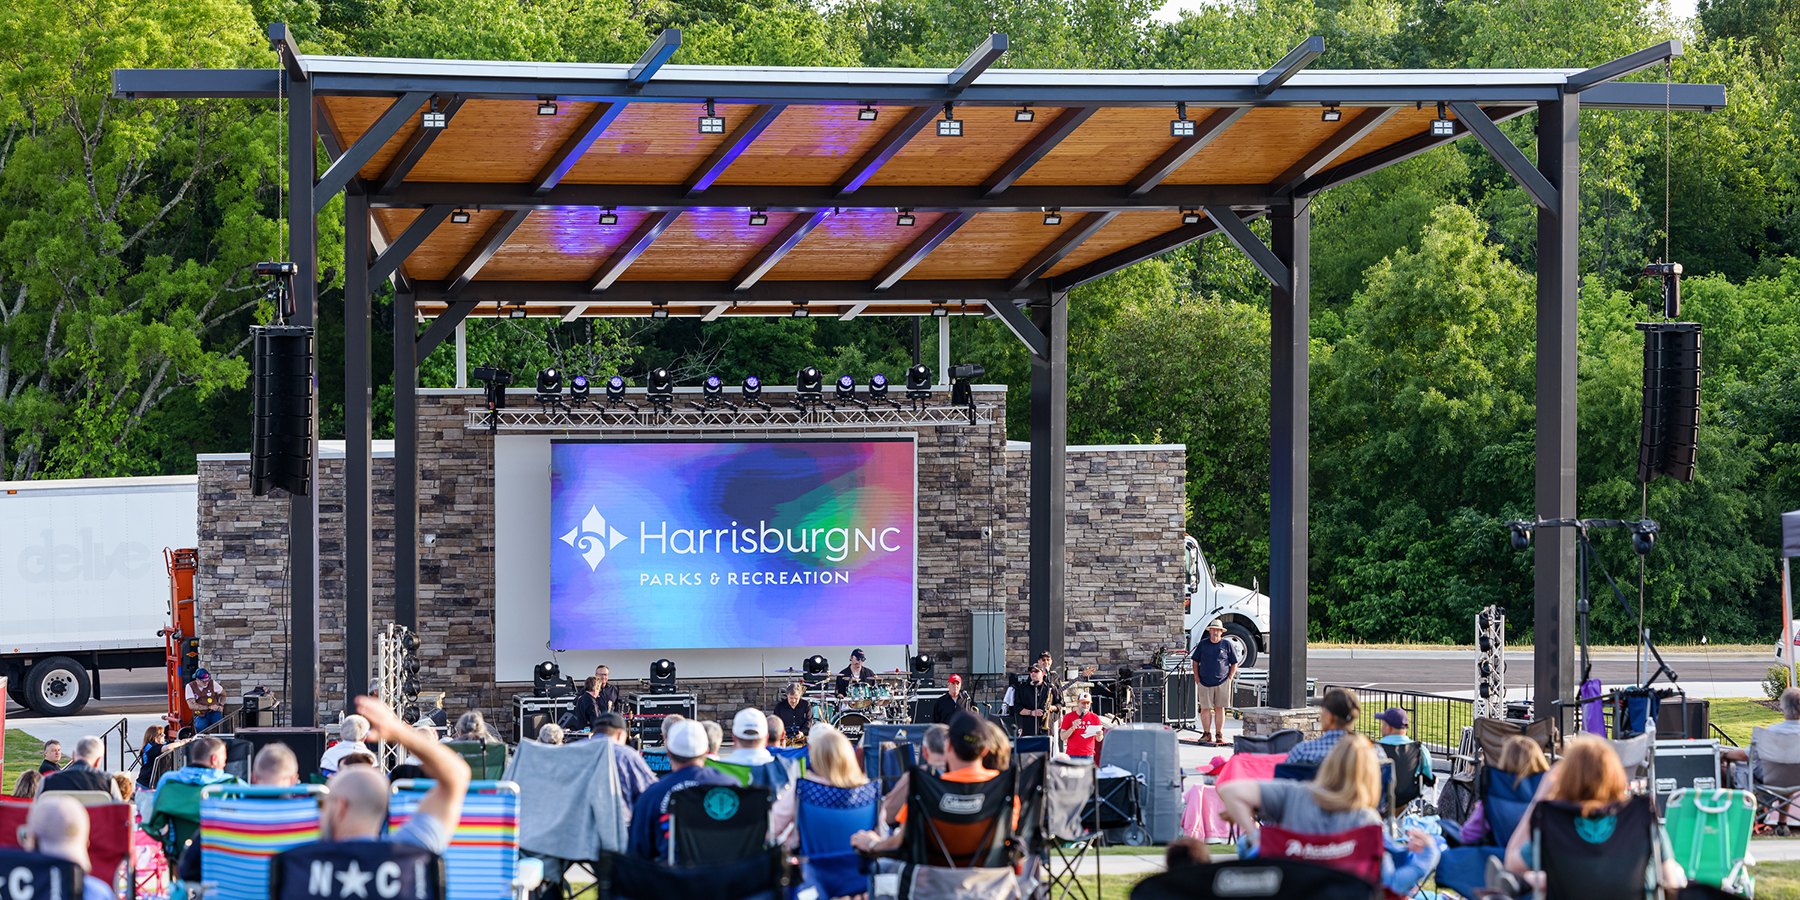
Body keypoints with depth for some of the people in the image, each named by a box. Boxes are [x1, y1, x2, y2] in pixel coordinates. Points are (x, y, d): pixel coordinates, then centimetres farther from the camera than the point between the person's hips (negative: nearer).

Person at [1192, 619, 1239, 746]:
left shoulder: (1227, 645, 3)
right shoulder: (1202, 644, 6)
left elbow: (1234, 663, 9)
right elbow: (1195, 661, 12)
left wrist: (1230, 678, 0)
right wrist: (1196, 677, 4)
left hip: (1222, 682, -1)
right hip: (1205, 682, 1)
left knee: (1220, 708, 2)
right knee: (1205, 708, -1)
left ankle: (1219, 735, 7)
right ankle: (1206, 734, 6)